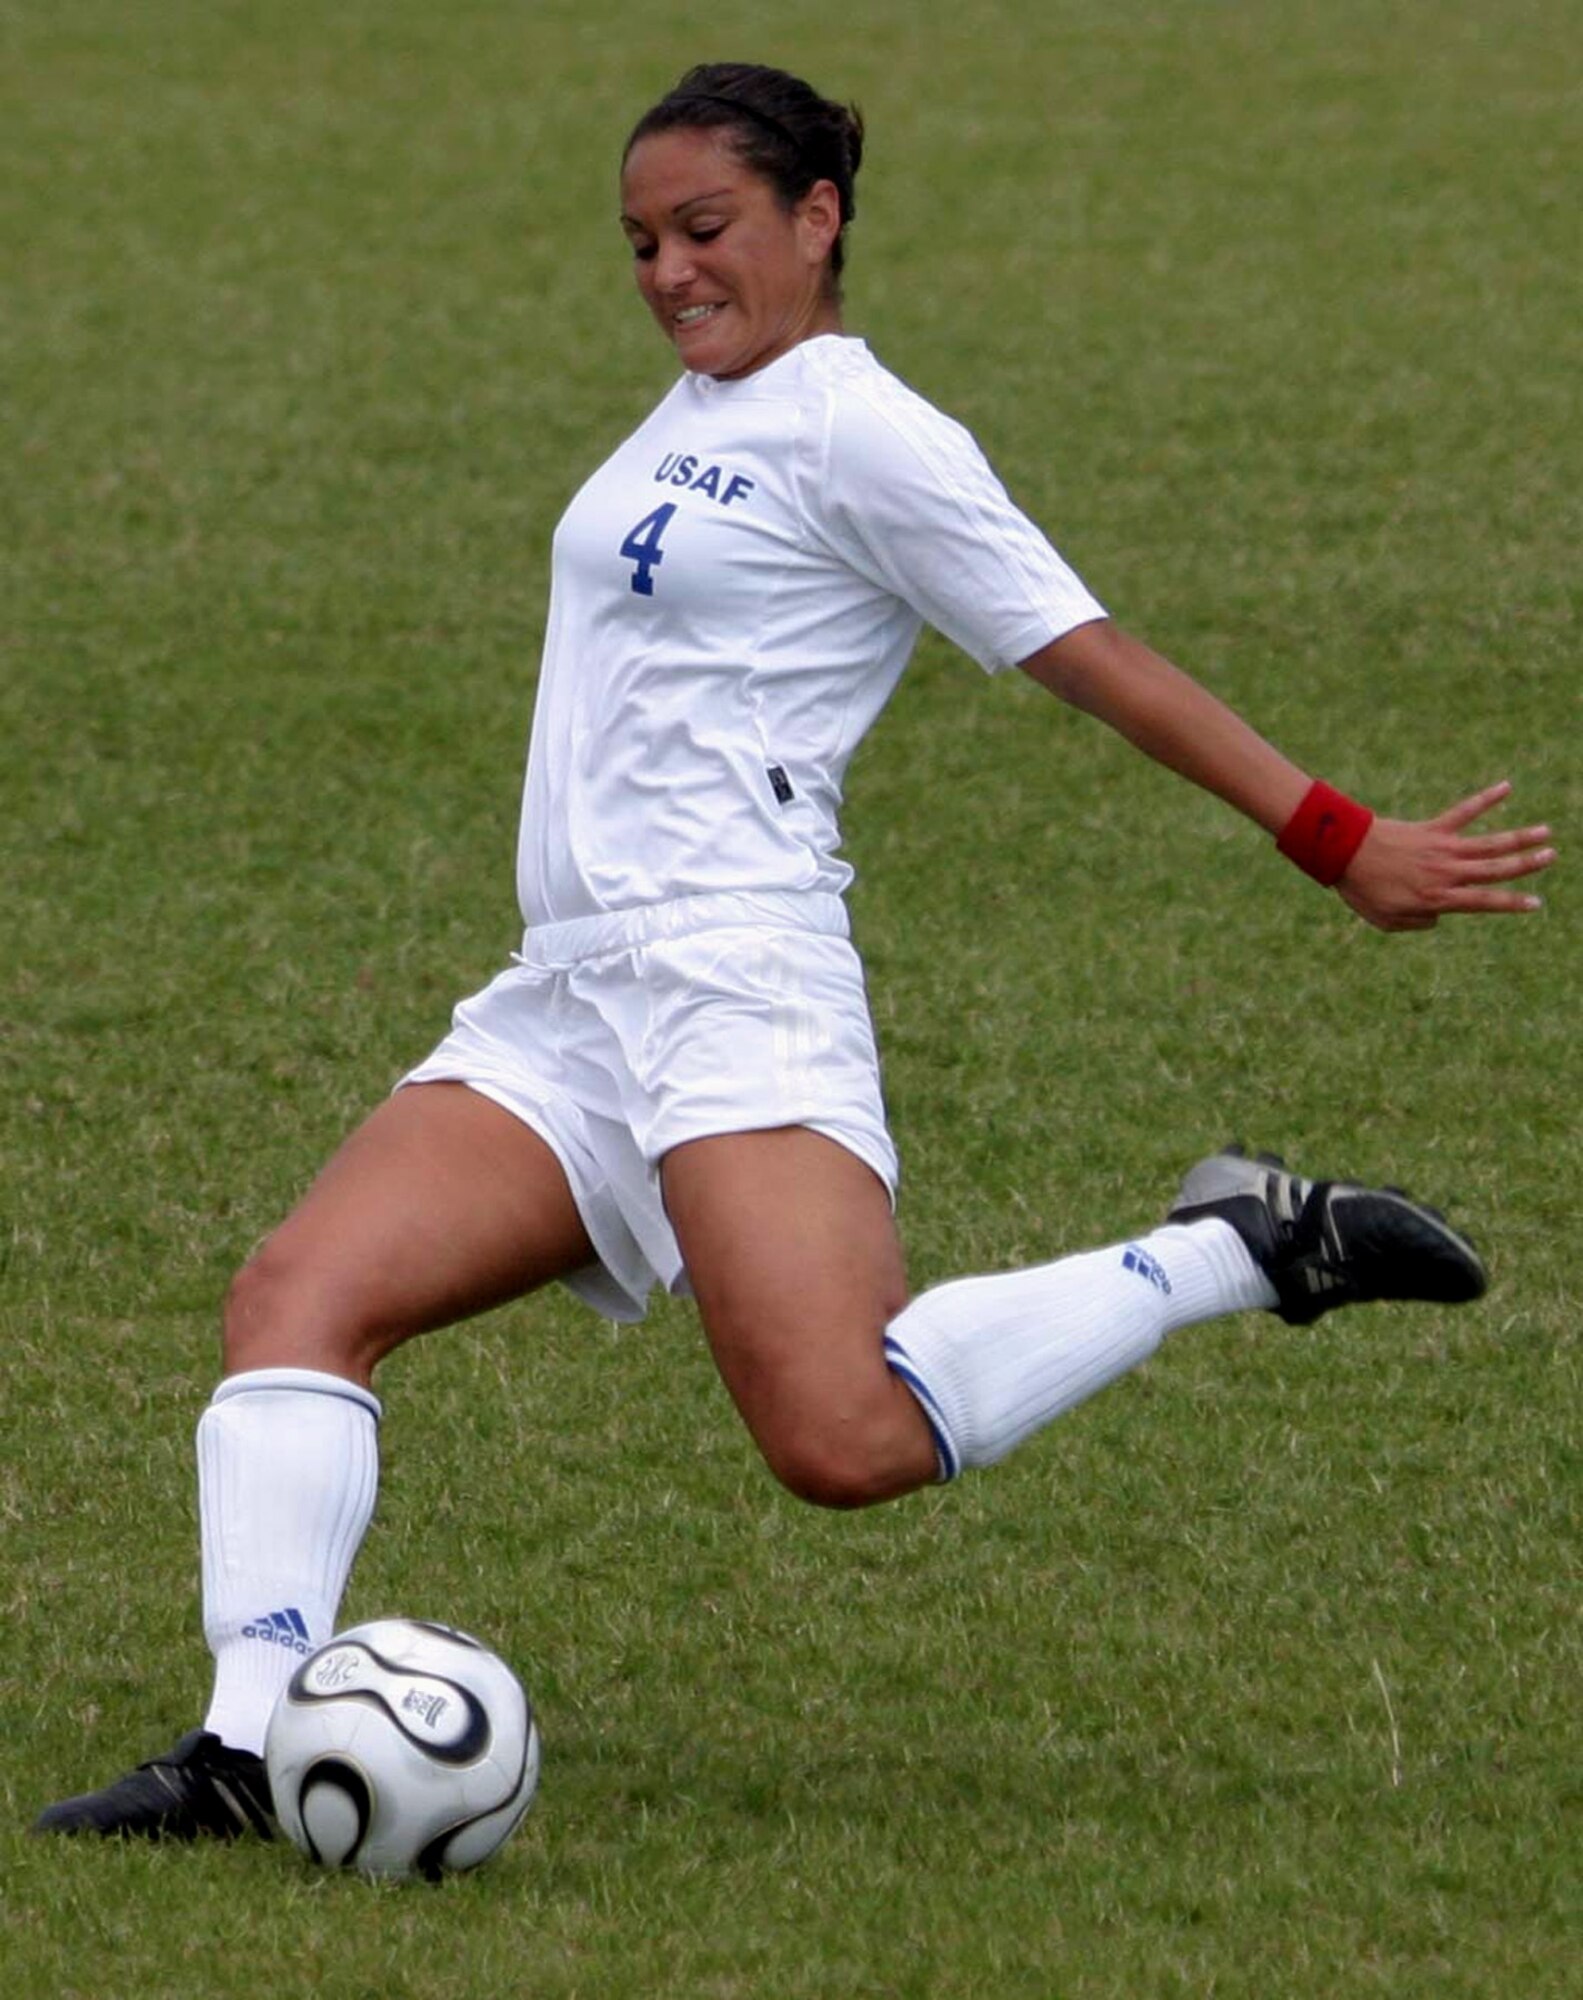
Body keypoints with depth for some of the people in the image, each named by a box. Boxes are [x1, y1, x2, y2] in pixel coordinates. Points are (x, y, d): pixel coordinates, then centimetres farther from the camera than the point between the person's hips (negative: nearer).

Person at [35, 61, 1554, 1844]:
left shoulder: (854, 433, -6)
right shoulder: (703, 408, 21)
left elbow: (1094, 659, -6)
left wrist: (1340, 842, -7)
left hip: (729, 978, -9)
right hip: (560, 1009, 9)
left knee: (846, 1442, -25)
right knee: (296, 1298, -10)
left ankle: (1241, 1252, -8)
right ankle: (251, 1745, -20)